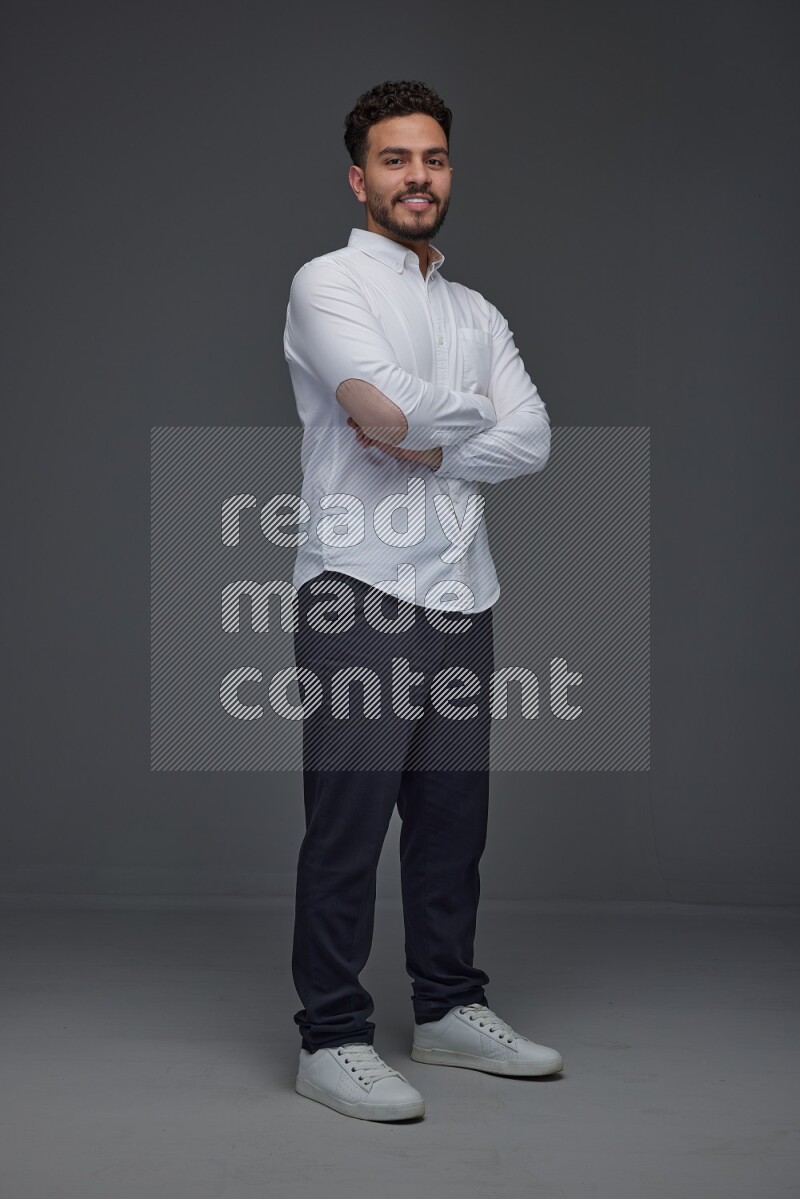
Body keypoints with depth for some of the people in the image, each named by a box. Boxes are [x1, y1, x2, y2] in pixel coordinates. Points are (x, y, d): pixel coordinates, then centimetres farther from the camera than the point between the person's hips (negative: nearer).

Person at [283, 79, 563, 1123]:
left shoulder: (477, 313, 18)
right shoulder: (328, 284, -1)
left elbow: (534, 439, 4)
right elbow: (386, 408, -19)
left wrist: (431, 450, -11)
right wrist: (476, 409, -1)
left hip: (463, 594, 6)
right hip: (362, 593, -6)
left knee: (453, 812, 11)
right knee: (348, 822, -3)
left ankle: (450, 1008, 24)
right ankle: (332, 1038, 5)